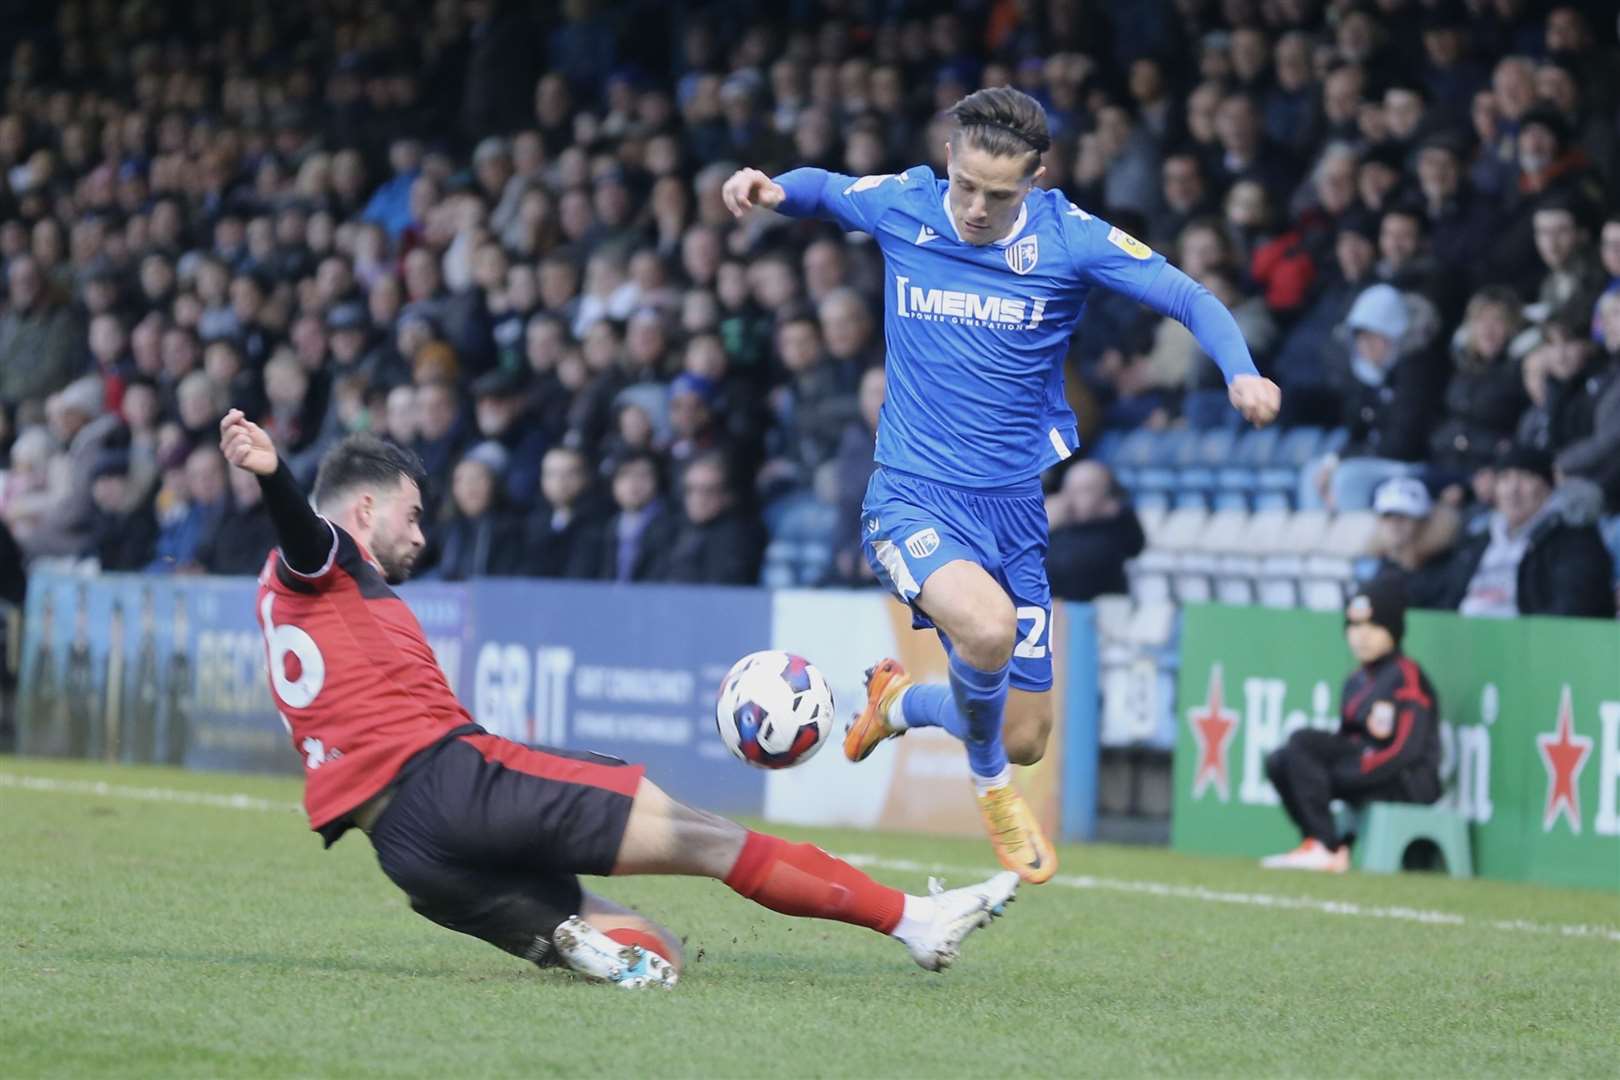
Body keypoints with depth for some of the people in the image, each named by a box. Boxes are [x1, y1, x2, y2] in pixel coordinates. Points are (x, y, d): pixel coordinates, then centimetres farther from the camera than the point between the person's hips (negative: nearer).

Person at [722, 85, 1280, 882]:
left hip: (1021, 507, 2)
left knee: (1023, 742, 7)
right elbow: (820, 189, 18)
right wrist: (771, 190, -5)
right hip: (914, 497, -2)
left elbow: (1191, 300, -7)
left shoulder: (1068, 237, -6)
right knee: (988, 627, -35)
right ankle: (990, 789, -3)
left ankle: (901, 703, 42)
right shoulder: (900, 207, -3)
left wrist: (1240, 373, -26)